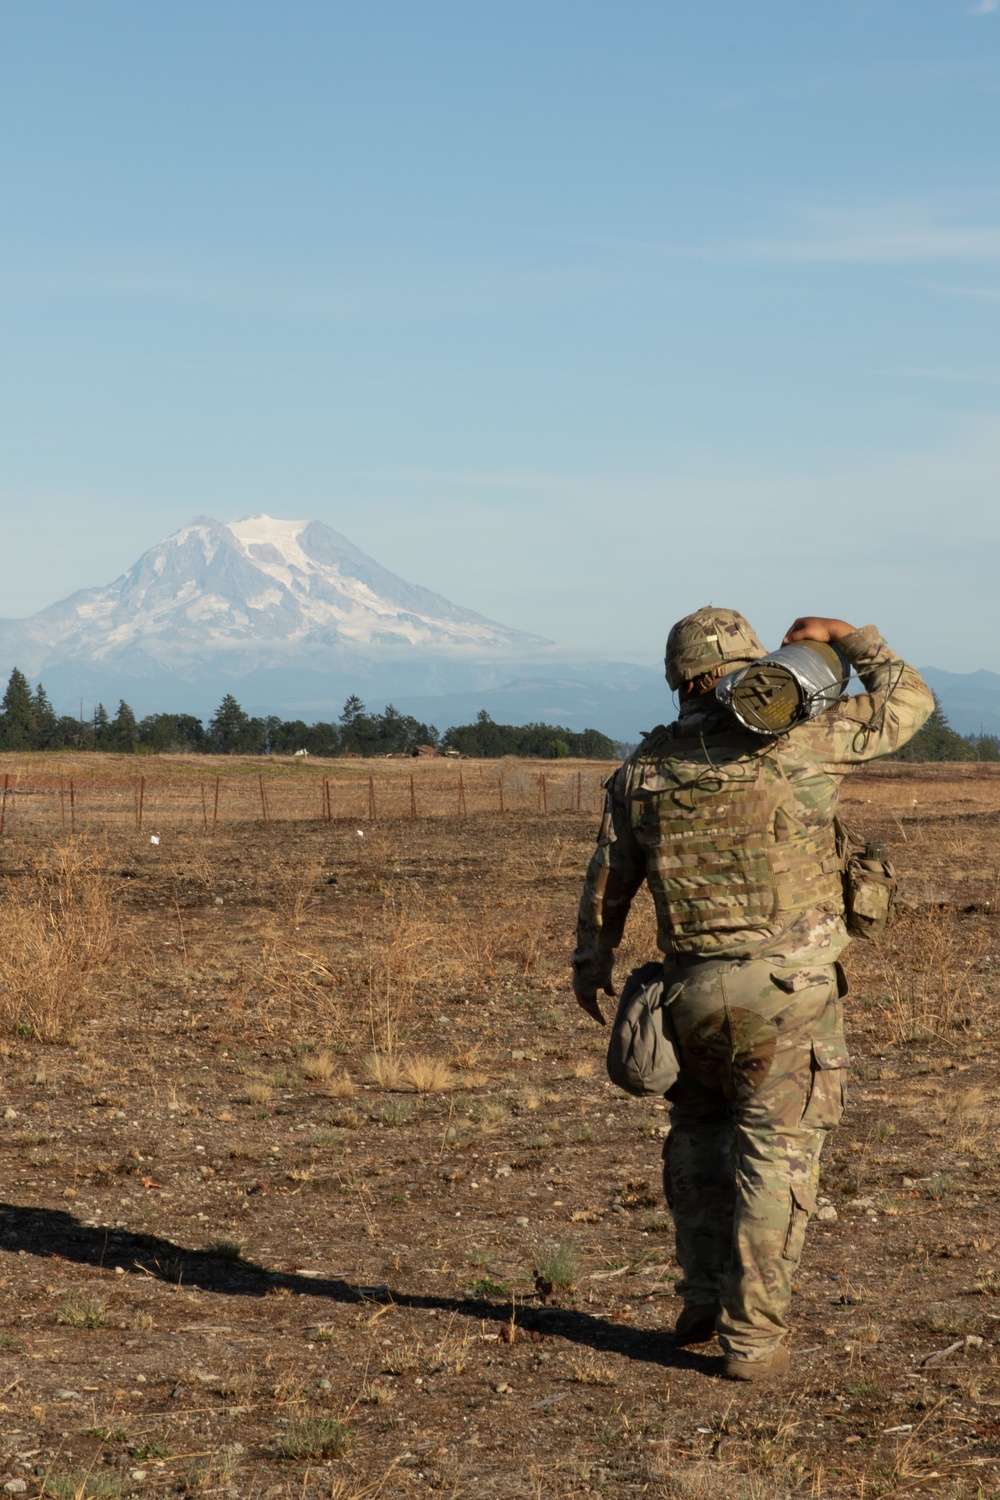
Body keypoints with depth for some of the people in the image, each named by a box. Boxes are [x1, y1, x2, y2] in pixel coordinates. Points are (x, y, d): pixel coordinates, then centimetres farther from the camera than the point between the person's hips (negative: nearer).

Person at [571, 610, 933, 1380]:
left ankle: (704, 1294, 23)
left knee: (699, 1129, 25)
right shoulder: (797, 742, -6)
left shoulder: (646, 767, 5)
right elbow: (907, 704, 4)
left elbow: (607, 880, 12)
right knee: (776, 1158, 3)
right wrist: (847, 638, 16)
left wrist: (591, 961, 27)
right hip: (790, 985, -3)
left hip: (694, 987, 3)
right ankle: (752, 1337, 4)